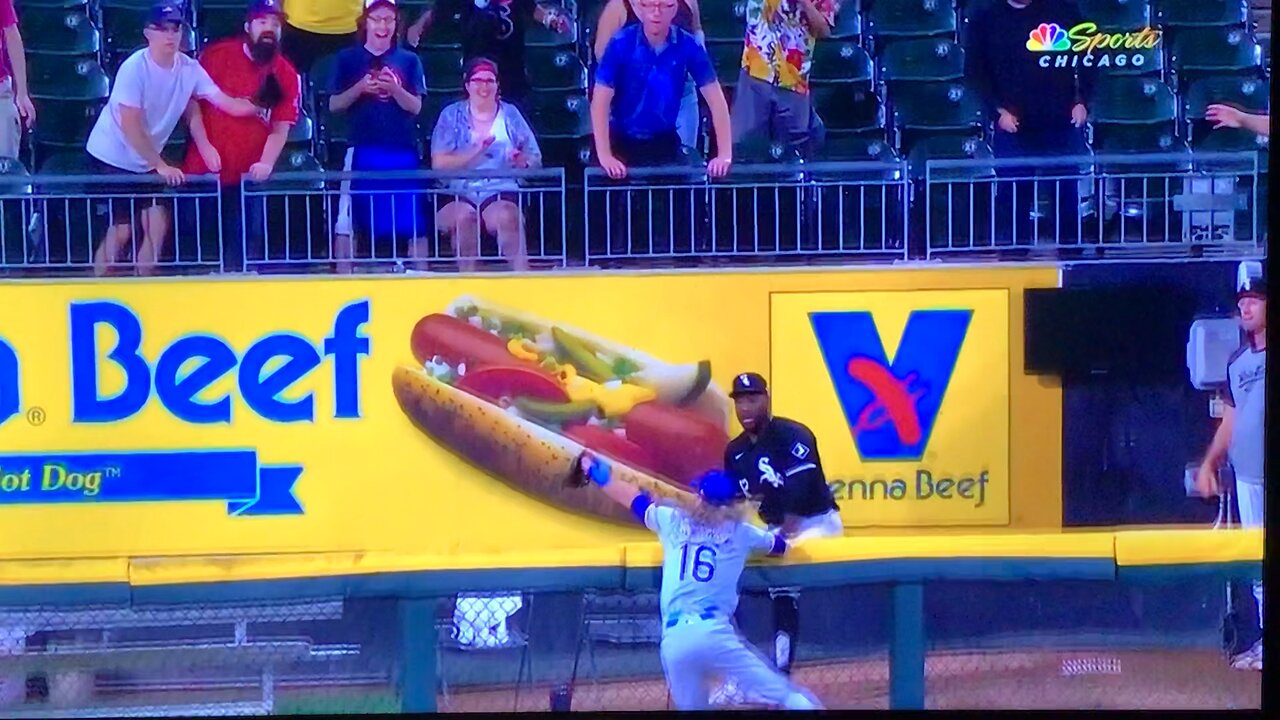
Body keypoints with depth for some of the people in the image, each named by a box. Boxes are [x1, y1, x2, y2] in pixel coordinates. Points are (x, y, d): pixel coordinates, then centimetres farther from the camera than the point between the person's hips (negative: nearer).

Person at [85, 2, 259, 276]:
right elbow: (131, 127, -25)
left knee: (158, 225, 1)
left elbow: (227, 103, -7)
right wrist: (162, 166, -24)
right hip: (111, 158, -6)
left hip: (146, 163, 6)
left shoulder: (189, 68, -7)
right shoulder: (134, 68, -24)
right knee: (121, 230, -7)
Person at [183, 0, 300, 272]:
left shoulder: (286, 75, 3)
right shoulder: (218, 55, -2)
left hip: (248, 176, 1)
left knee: (246, 244, 1)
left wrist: (266, 163, -15)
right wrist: (204, 146, -10)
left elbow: (280, 129, 1)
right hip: (204, 170, -1)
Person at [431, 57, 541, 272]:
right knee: (463, 216, -34)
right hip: (459, 196, 0)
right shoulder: (452, 115, 9)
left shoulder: (510, 114, 12)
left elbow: (535, 158, 9)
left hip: (501, 192, 0)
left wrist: (523, 161, -15)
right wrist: (475, 151, -14)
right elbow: (439, 163, -3)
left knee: (506, 216, -33)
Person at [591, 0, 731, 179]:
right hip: (624, 142, -2)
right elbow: (600, 101, -17)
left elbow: (716, 99, -8)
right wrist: (604, 155, -26)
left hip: (666, 142, 2)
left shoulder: (688, 46, -9)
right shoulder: (621, 44, -15)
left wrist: (724, 154, -16)